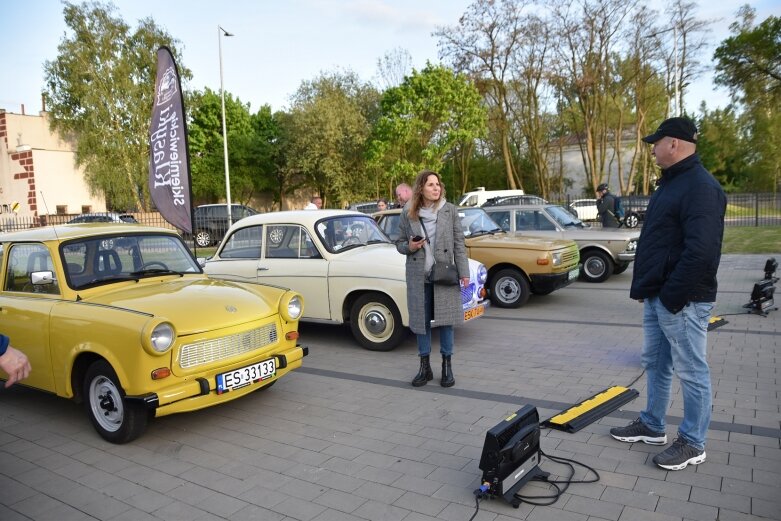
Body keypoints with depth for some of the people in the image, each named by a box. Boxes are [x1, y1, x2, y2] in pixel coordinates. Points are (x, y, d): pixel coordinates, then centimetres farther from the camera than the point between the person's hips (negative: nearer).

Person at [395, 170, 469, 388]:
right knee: (421, 320, 7)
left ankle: (447, 366, 17)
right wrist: (409, 247, -14)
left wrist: (464, 272, -3)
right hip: (418, 276, 1)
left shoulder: (450, 210, 0)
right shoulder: (407, 213, 0)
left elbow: (459, 243, 1)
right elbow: (399, 243, 9)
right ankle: (425, 367, 21)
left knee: (446, 319, 3)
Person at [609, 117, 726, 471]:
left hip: (680, 301, -10)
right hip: (656, 297, 10)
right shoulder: (670, 183, 15)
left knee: (691, 371, 3)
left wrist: (672, 297, -21)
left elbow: (701, 251, -26)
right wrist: (642, 287, 16)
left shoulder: (701, 187, -18)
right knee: (655, 363, 19)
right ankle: (652, 426, 33)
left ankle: (693, 443, 17)